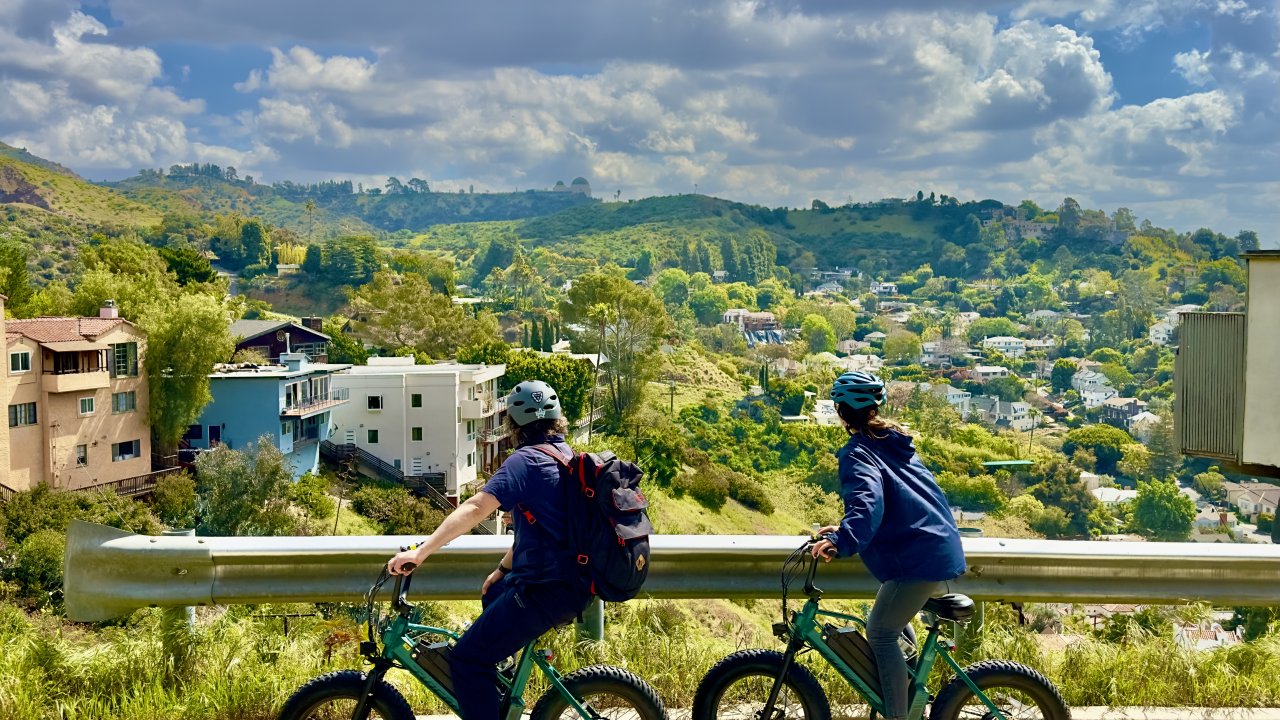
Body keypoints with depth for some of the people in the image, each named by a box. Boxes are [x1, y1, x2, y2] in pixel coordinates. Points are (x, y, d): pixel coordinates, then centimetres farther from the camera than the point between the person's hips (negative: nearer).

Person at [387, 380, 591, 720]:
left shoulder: (525, 460, -14)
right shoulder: (566, 456, 14)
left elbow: (476, 507, -27)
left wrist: (420, 551, -30)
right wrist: (503, 569, 27)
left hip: (548, 590, -10)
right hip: (574, 581, 10)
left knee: (467, 659, -7)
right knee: (493, 597, 34)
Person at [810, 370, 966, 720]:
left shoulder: (857, 453, -12)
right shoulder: (894, 441, 16)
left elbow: (868, 501, -31)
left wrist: (841, 540, -45)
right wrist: (847, 530, 29)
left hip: (920, 556, -10)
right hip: (943, 546, 10)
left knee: (880, 632, -3)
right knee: (893, 621, 25)